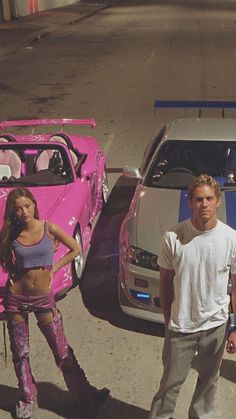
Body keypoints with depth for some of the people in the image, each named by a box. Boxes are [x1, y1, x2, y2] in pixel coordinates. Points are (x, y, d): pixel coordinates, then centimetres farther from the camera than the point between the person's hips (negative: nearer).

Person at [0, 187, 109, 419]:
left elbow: (76, 249, 2)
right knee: (20, 353, 13)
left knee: (62, 351, 3)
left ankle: (84, 395, 16)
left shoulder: (49, 228, -9)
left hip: (43, 298, -1)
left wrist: (53, 268, -2)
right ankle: (27, 398, 33)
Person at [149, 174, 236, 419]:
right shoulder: (173, 237, -15)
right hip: (180, 326, -1)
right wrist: (167, 318, 2)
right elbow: (165, 281, -2)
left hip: (216, 325, 2)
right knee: (171, 382, 11)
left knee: (208, 379, 21)